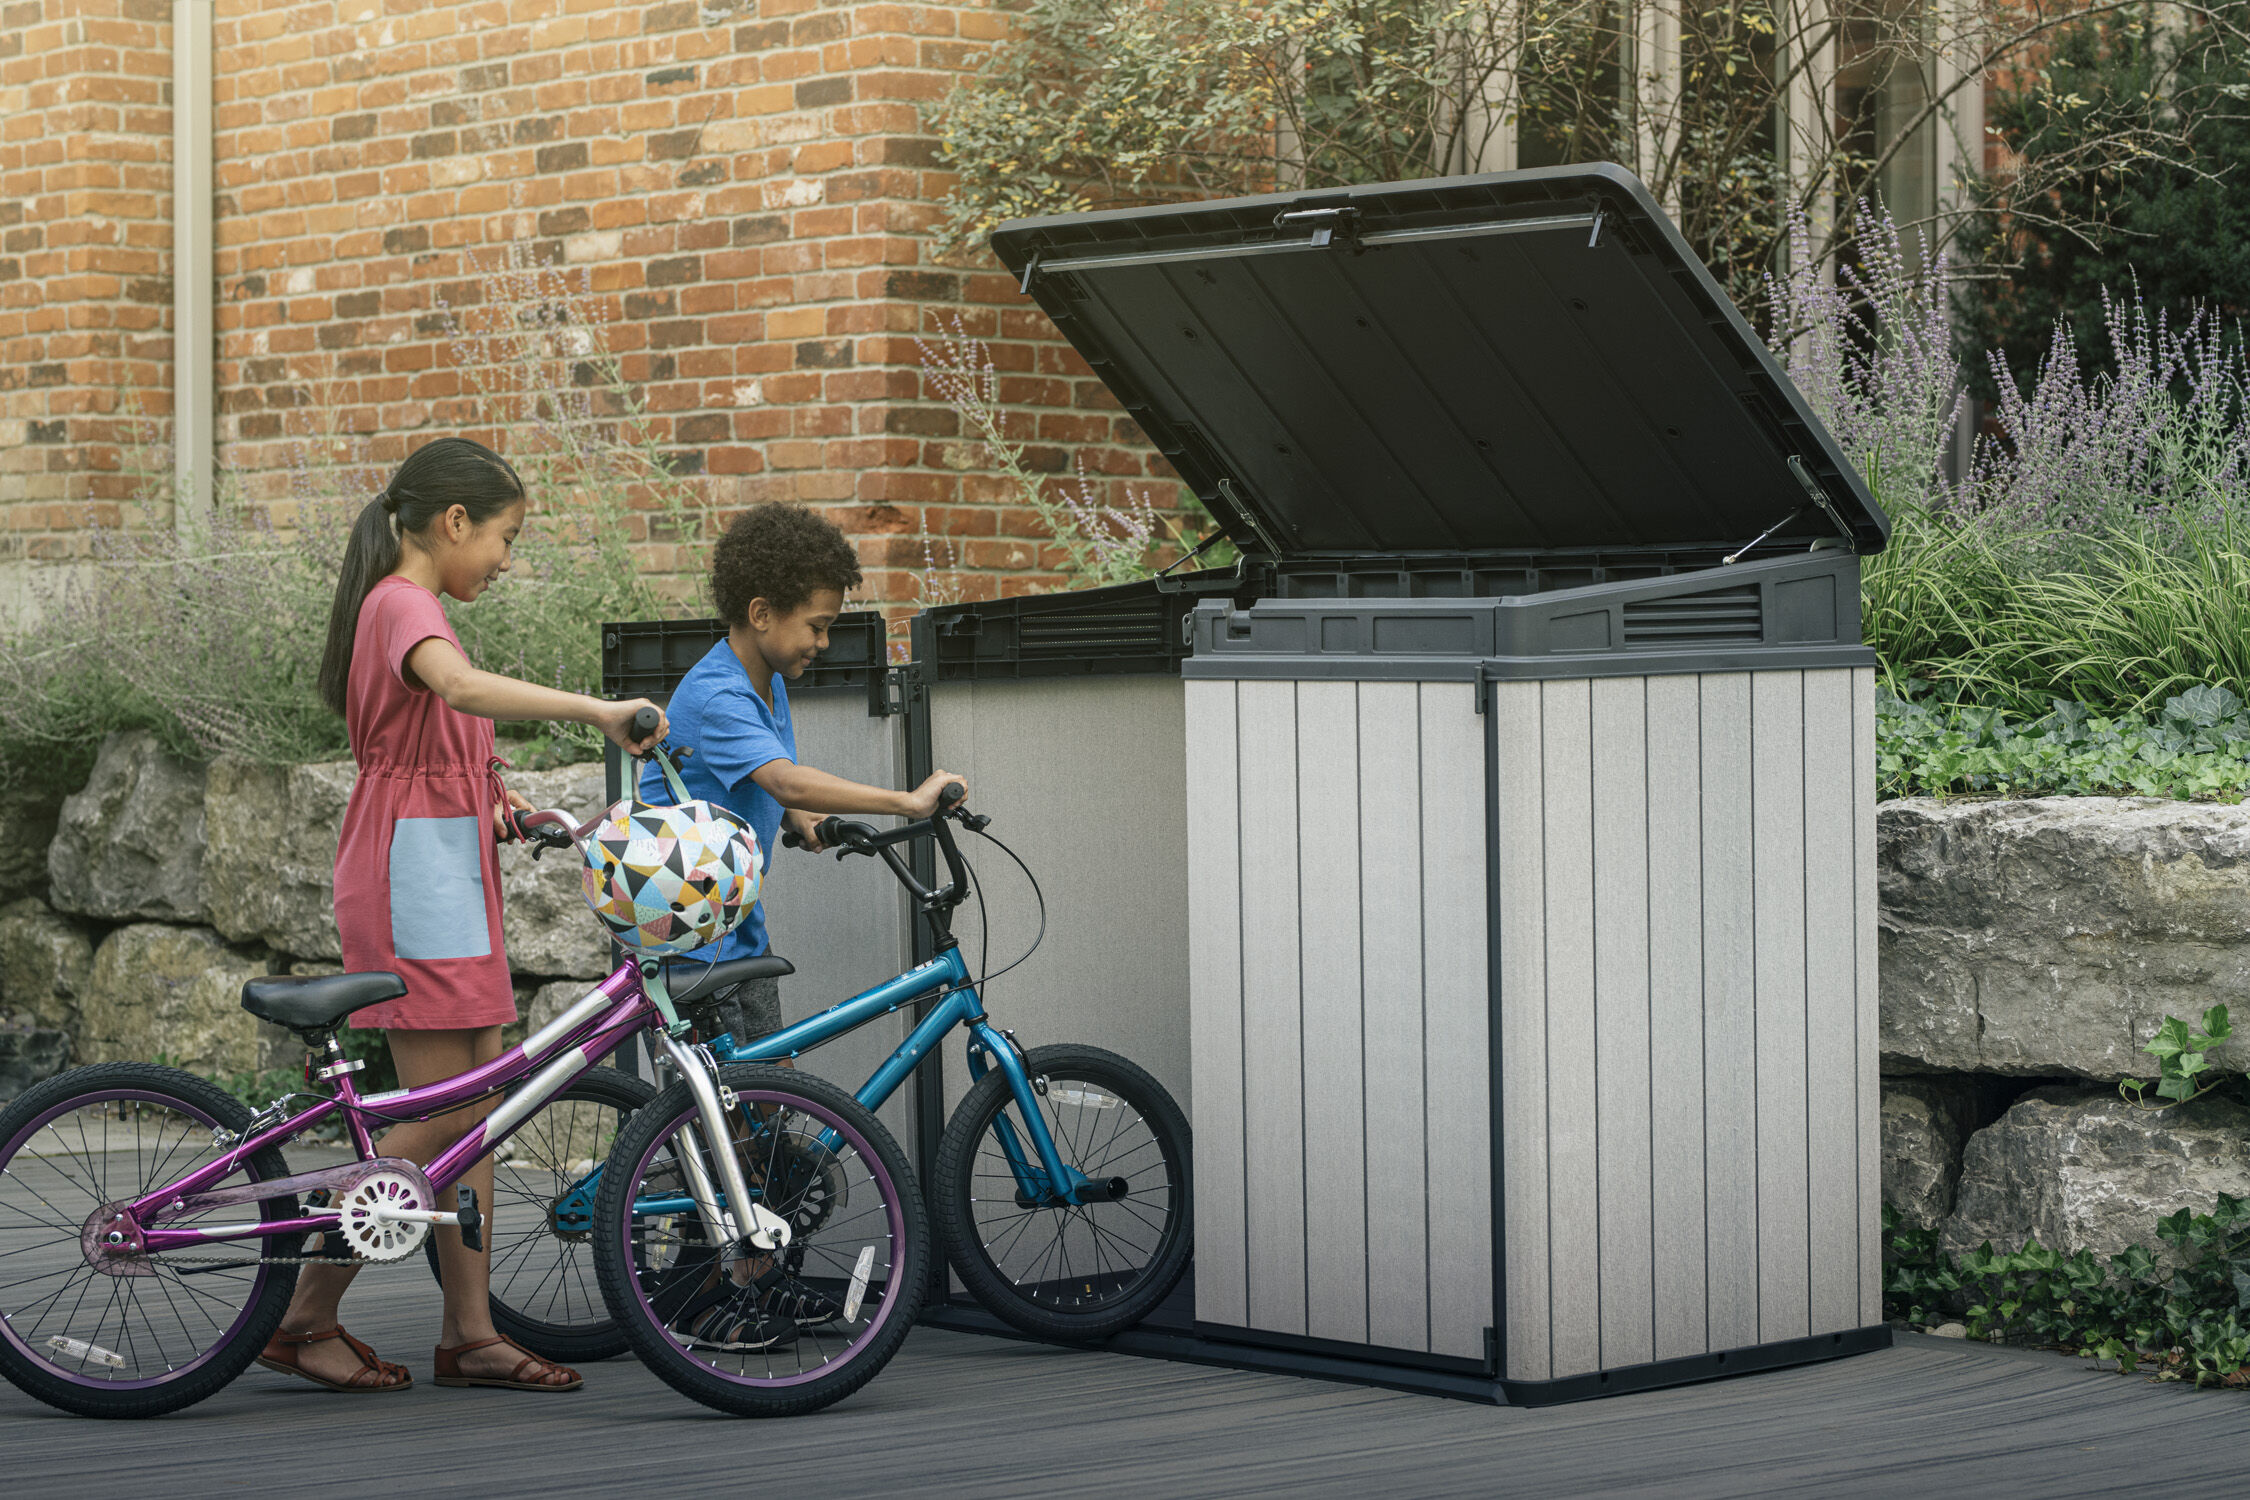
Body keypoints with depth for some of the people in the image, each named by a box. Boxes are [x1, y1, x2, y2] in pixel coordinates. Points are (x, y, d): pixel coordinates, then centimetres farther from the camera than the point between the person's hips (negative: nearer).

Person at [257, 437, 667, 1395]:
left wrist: (484, 793, 5)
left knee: (474, 1106, 7)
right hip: (416, 874, -10)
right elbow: (458, 685, -34)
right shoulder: (403, 603, -12)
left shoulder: (402, 605, 21)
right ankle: (304, 1318, -2)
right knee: (439, 1117, -9)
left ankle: (470, 1333, 8)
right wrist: (596, 711, -44)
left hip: (447, 874, 10)